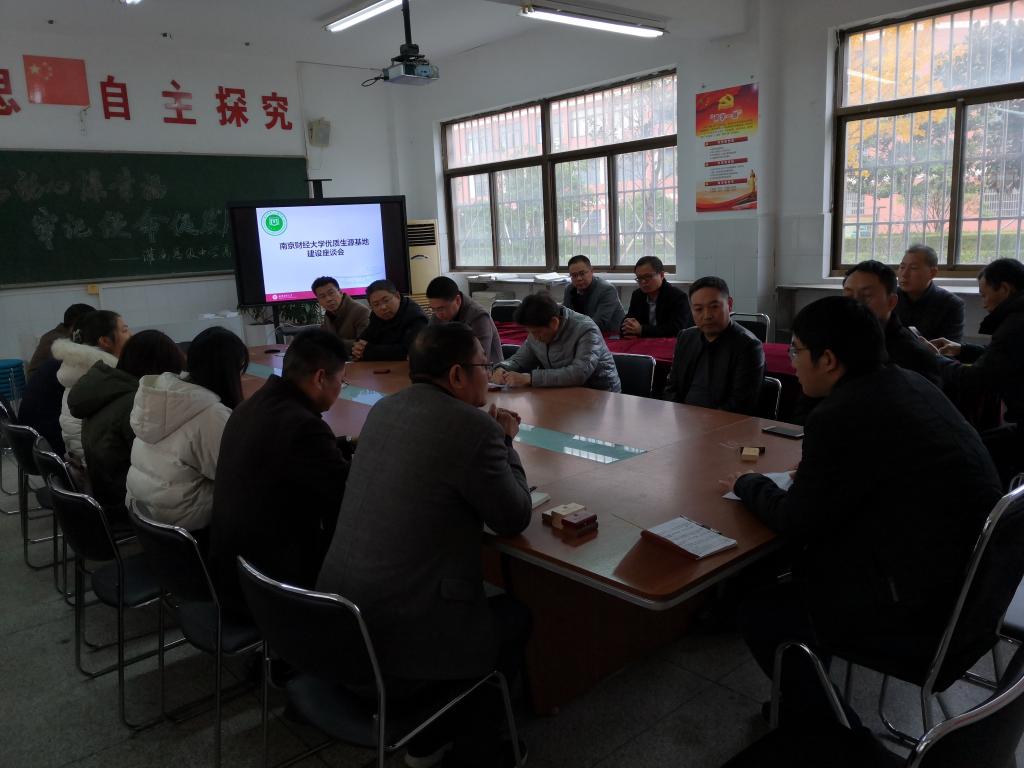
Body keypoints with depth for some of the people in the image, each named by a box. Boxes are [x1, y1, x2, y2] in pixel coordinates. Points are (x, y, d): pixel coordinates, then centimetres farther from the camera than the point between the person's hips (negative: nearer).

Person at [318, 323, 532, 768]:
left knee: (489, 603, 30)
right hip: (400, 643, -8)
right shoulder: (473, 426, -18)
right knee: (516, 616, 20)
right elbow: (514, 520, -6)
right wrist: (505, 442, 6)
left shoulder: (385, 409, 6)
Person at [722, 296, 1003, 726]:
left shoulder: (841, 417, -23)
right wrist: (812, 472, 9)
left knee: (760, 613, 1)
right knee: (807, 567, 22)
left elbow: (797, 524, -13)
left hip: (929, 613, -9)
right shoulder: (909, 383, 5)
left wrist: (748, 485, 3)